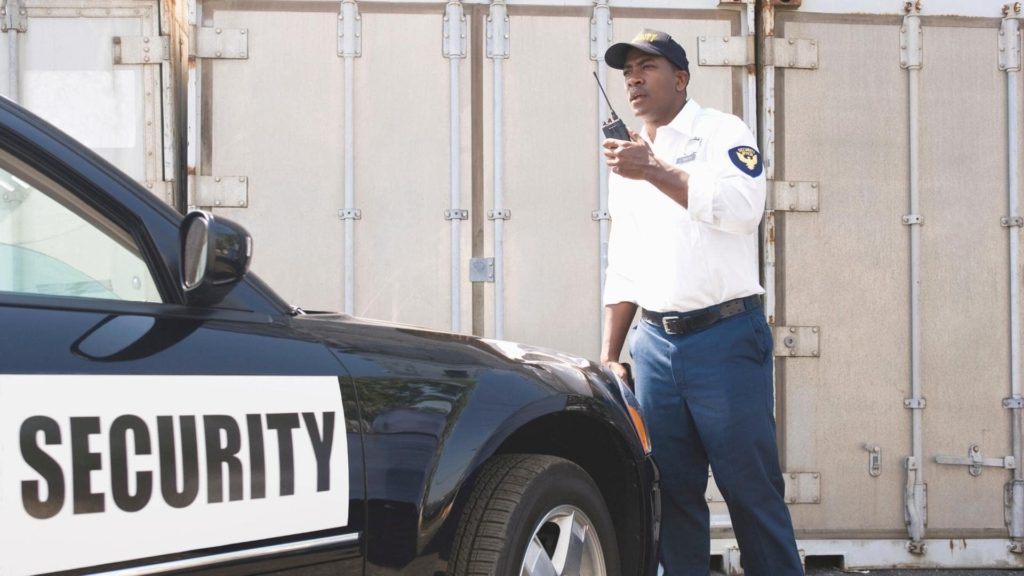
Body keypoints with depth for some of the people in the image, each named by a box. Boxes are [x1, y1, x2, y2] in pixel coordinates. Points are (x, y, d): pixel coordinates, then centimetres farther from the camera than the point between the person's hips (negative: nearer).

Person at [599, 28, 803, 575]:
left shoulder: (721, 133, 0)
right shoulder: (626, 159, 19)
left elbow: (741, 207, -20)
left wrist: (653, 171, -19)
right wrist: (609, 355, 16)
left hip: (725, 338, -6)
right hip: (654, 343, 6)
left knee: (752, 488, -6)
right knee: (671, 493, 5)